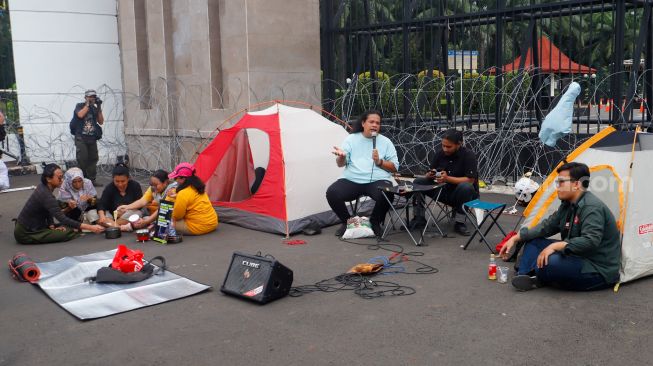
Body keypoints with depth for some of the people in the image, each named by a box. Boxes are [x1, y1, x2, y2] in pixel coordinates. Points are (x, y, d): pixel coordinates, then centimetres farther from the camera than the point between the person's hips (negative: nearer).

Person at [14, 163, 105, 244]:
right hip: (25, 234, -9)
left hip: (32, 227, 9)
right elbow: (63, 219, -31)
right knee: (66, 233, -20)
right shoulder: (45, 195, -27)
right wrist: (90, 227, -34)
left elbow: (49, 211, 10)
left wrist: (52, 226, -6)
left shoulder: (43, 188, 0)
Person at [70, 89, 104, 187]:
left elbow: (101, 122, 9)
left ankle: (92, 180, 5)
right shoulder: (79, 106, 4)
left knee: (93, 159, 1)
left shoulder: (95, 109, 15)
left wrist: (99, 108, 1)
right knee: (82, 158, -13)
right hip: (81, 137, -4)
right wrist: (88, 104, -8)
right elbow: (80, 115, -16)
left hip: (92, 138, 5)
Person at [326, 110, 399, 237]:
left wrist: (379, 162, -11)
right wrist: (341, 157, -20)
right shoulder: (351, 139, 9)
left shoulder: (385, 142, 10)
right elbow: (341, 164, 3)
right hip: (352, 180, 1)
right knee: (332, 193, -26)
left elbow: (394, 167, 7)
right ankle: (347, 221, 3)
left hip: (377, 180, -1)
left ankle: (375, 223, -2)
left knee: (386, 195, -34)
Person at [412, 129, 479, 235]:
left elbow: (470, 180, -22)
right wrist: (429, 175, -24)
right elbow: (428, 175, 1)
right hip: (444, 192, 5)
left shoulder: (468, 155, -15)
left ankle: (459, 223, -22)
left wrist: (448, 179, -32)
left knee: (465, 187, -39)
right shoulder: (439, 154, -1)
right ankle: (419, 218, -4)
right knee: (418, 182, -11)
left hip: (464, 194, -5)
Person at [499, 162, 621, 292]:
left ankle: (538, 279, -3)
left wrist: (556, 246, -35)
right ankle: (525, 276, -13)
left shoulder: (592, 208, -22)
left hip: (598, 271, -10)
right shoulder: (568, 204, 8)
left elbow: (590, 241, -34)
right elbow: (546, 226, 13)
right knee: (533, 241, 7)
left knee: (549, 263, -35)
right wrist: (516, 238, 7)